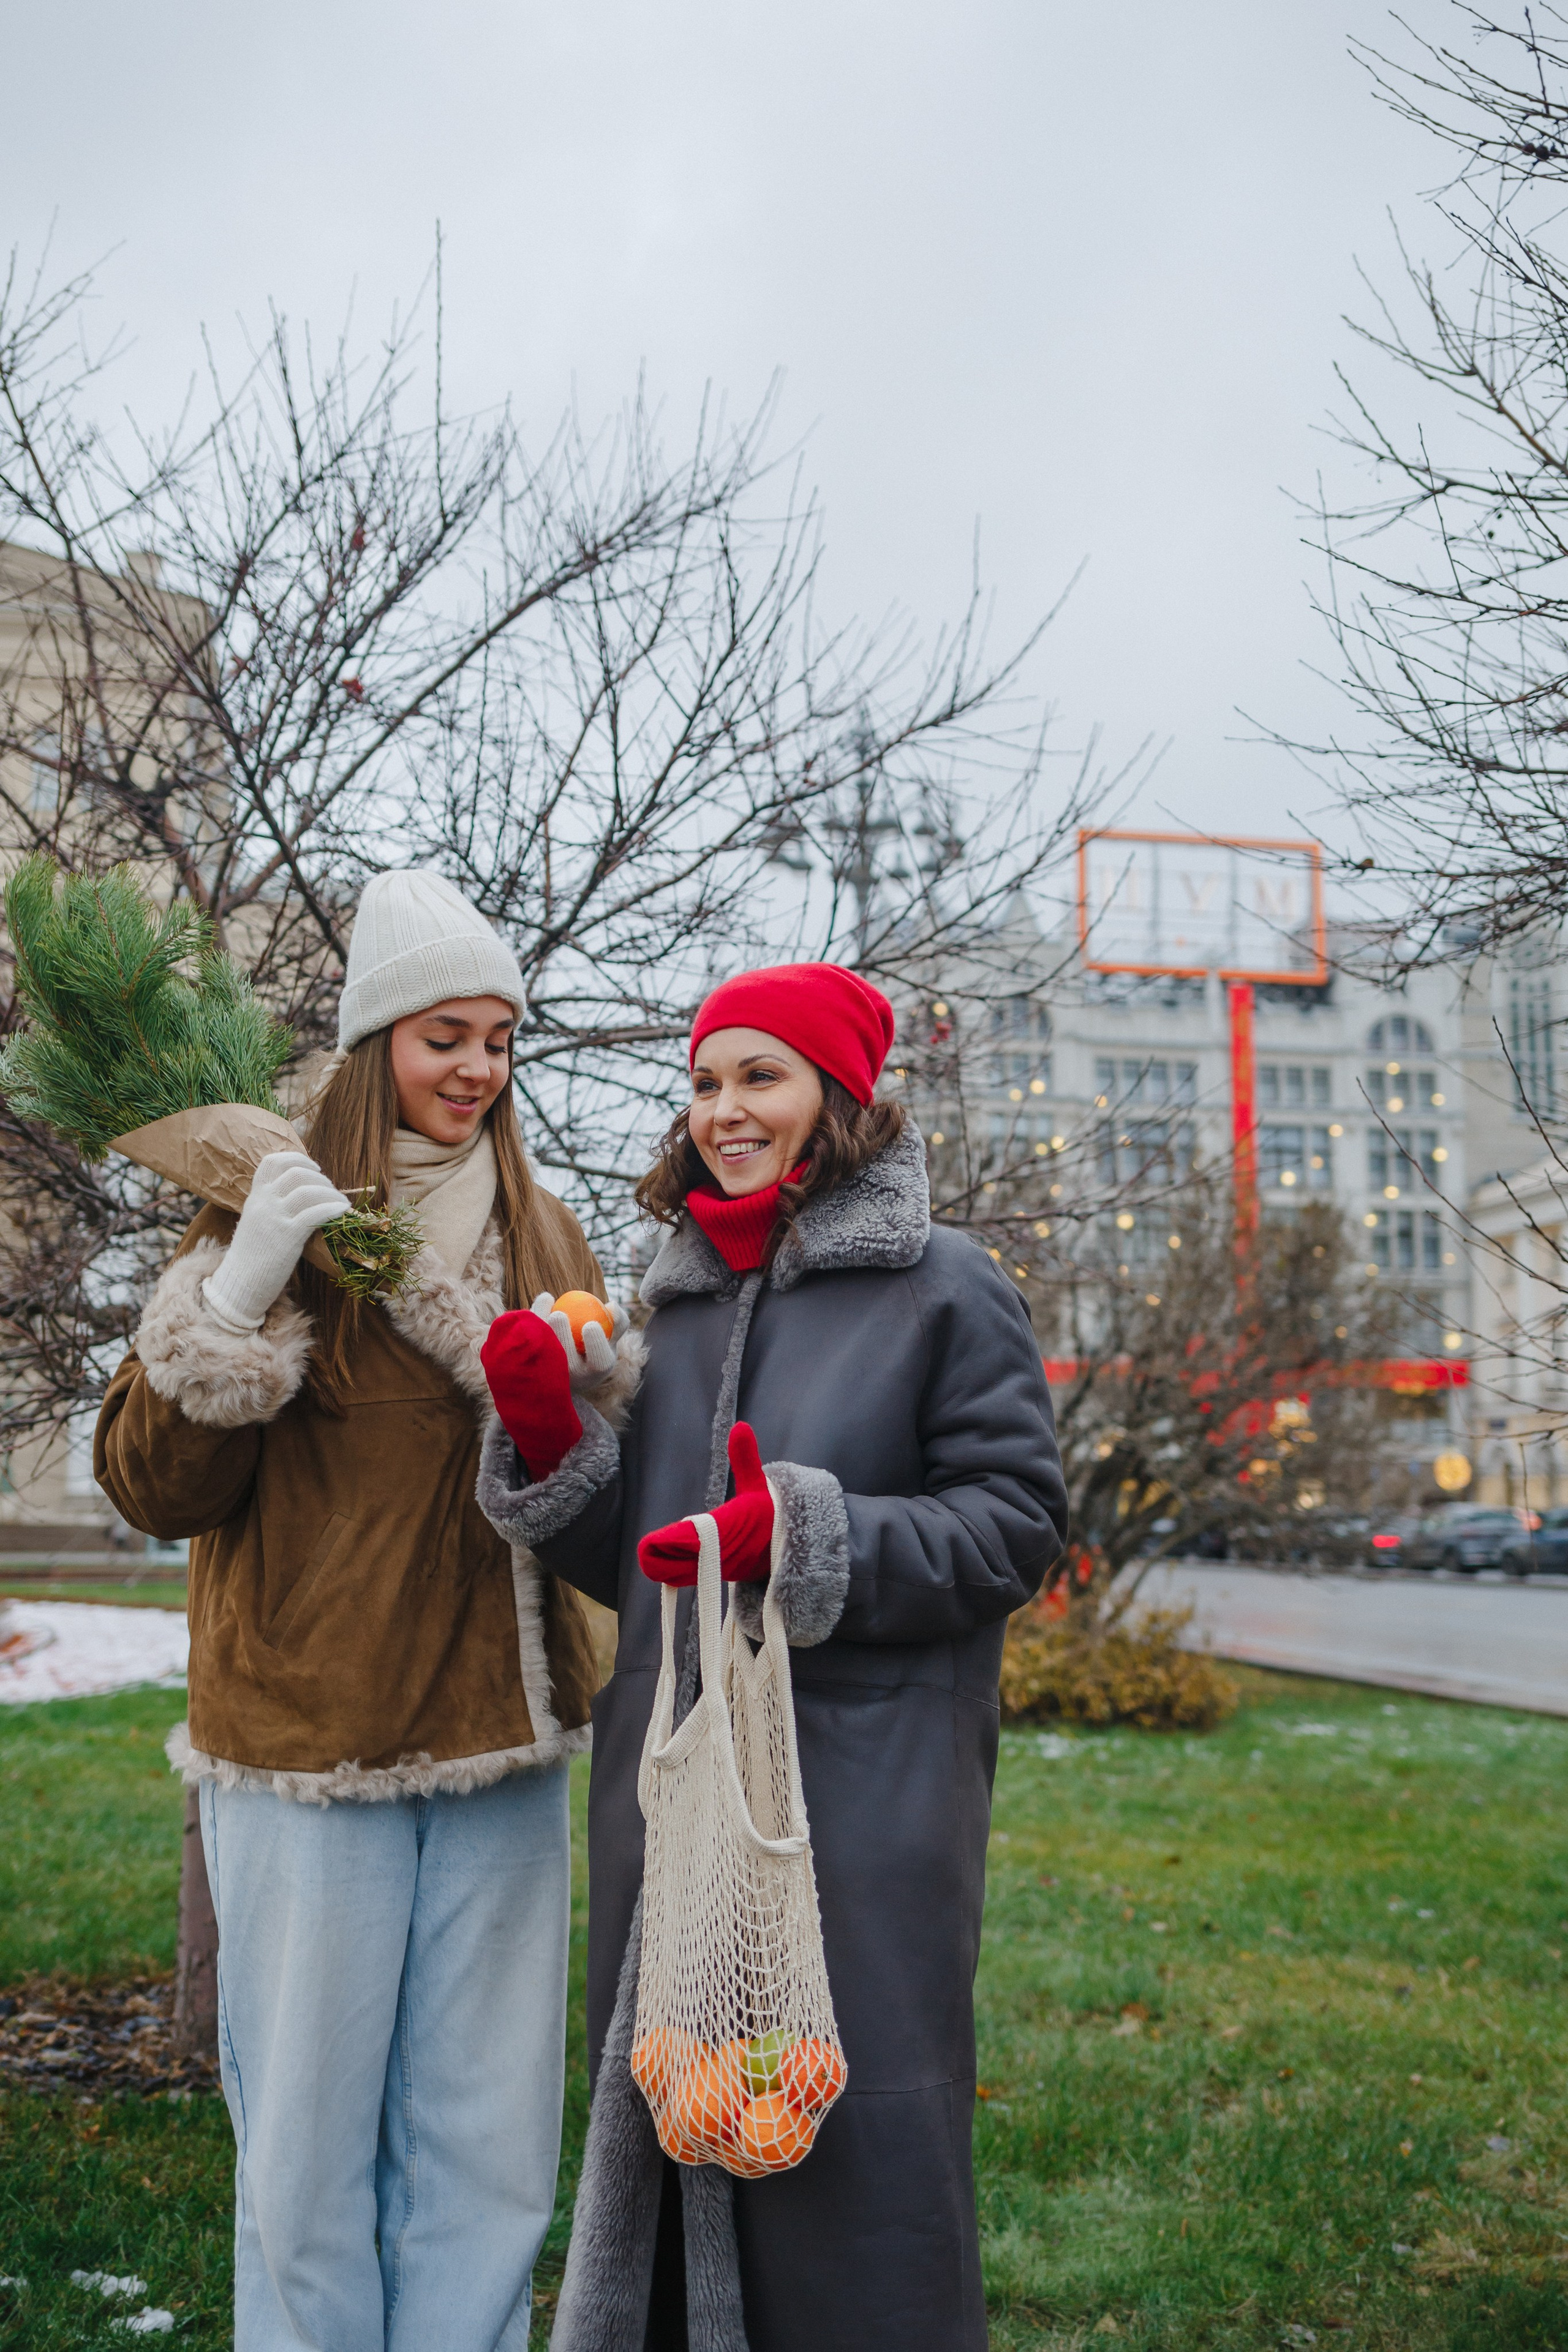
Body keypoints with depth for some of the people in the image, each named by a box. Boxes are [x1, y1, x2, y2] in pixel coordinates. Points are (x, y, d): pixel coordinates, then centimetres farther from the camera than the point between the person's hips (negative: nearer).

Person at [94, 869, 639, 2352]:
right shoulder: (279, 1212, -3)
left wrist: (582, 1394, -6)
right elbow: (150, 1489, -6)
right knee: (309, 2145, 4)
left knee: (487, 2146, 11)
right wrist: (237, 1297, -19)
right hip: (307, 1737, -4)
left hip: (499, 1740, 4)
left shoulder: (539, 1233, 10)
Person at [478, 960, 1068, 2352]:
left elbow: (1016, 1528, -8)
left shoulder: (945, 1289, -4)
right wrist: (550, 1440, -2)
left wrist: (808, 1538, -19)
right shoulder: (676, 1300, 12)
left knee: (854, 2135, 0)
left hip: (863, 1803, -5)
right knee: (668, 2120, 14)